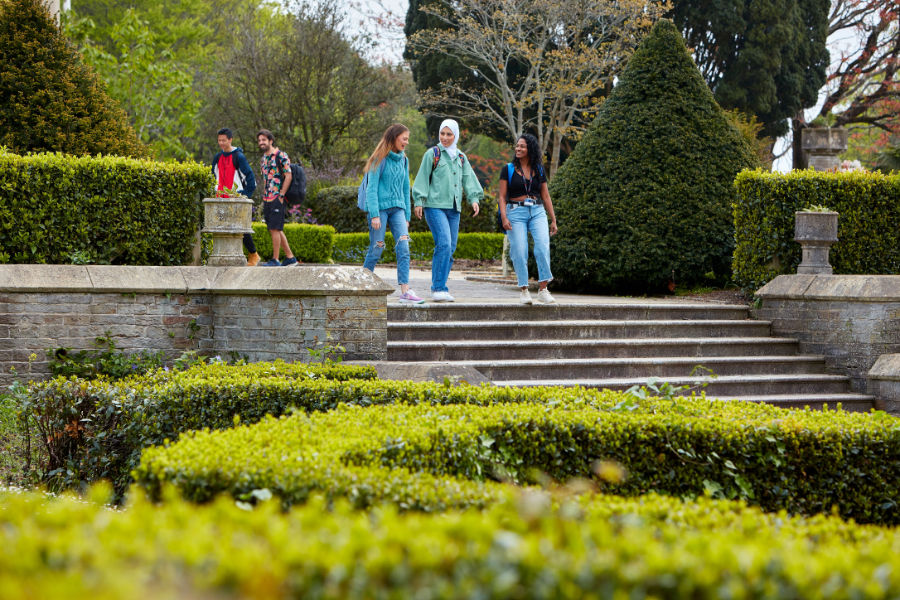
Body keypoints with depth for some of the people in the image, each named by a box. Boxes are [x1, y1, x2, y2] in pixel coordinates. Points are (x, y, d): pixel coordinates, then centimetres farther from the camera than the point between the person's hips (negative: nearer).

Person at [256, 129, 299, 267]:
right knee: (275, 230, 9)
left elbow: (288, 176, -12)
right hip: (267, 199, 9)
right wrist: (263, 198, 17)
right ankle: (290, 258, 15)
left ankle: (275, 260, -7)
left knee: (275, 229, -10)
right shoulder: (263, 159, 17)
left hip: (277, 198, -9)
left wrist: (281, 196, -15)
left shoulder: (281, 156, -8)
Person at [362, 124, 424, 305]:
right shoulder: (379, 159, -4)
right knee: (376, 249, -2)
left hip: (397, 208, 5)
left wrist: (407, 216, 18)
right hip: (380, 207, -5)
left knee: (403, 248, -9)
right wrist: (374, 215, -16)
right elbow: (371, 188, -8)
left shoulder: (403, 160, 14)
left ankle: (405, 291, -16)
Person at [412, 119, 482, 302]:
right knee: (444, 244, -19)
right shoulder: (432, 154, 2)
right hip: (435, 206, -6)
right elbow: (422, 178, 0)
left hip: (453, 208, 6)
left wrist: (474, 199, 1)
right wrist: (419, 201, -7)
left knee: (450, 248, 2)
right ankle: (438, 288, -18)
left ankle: (438, 287, 10)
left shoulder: (461, 158, 17)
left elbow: (468, 180, 16)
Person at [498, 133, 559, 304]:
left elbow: (545, 196, 16)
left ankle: (543, 290, -16)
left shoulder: (539, 170, 13)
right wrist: (504, 217, -11)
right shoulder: (508, 169, 5)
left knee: (543, 245, -18)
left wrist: (553, 220, 12)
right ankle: (524, 290, 4)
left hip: (537, 212, 2)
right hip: (516, 213, -2)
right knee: (520, 251, -8)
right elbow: (502, 196, 2)